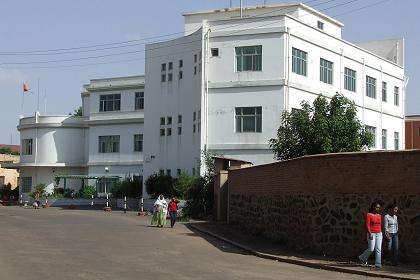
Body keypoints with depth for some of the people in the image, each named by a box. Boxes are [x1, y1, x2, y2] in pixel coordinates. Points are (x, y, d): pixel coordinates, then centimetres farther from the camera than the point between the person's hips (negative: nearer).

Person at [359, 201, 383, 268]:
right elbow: (367, 225, -15)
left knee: (378, 249, -3)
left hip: (379, 234, 5)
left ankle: (378, 264, -3)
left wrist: (381, 234, 15)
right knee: (371, 249, -8)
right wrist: (370, 234, -22)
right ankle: (362, 258, 17)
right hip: (371, 234, -5)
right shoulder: (369, 215, -9)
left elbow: (380, 225, 15)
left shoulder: (379, 215, 10)